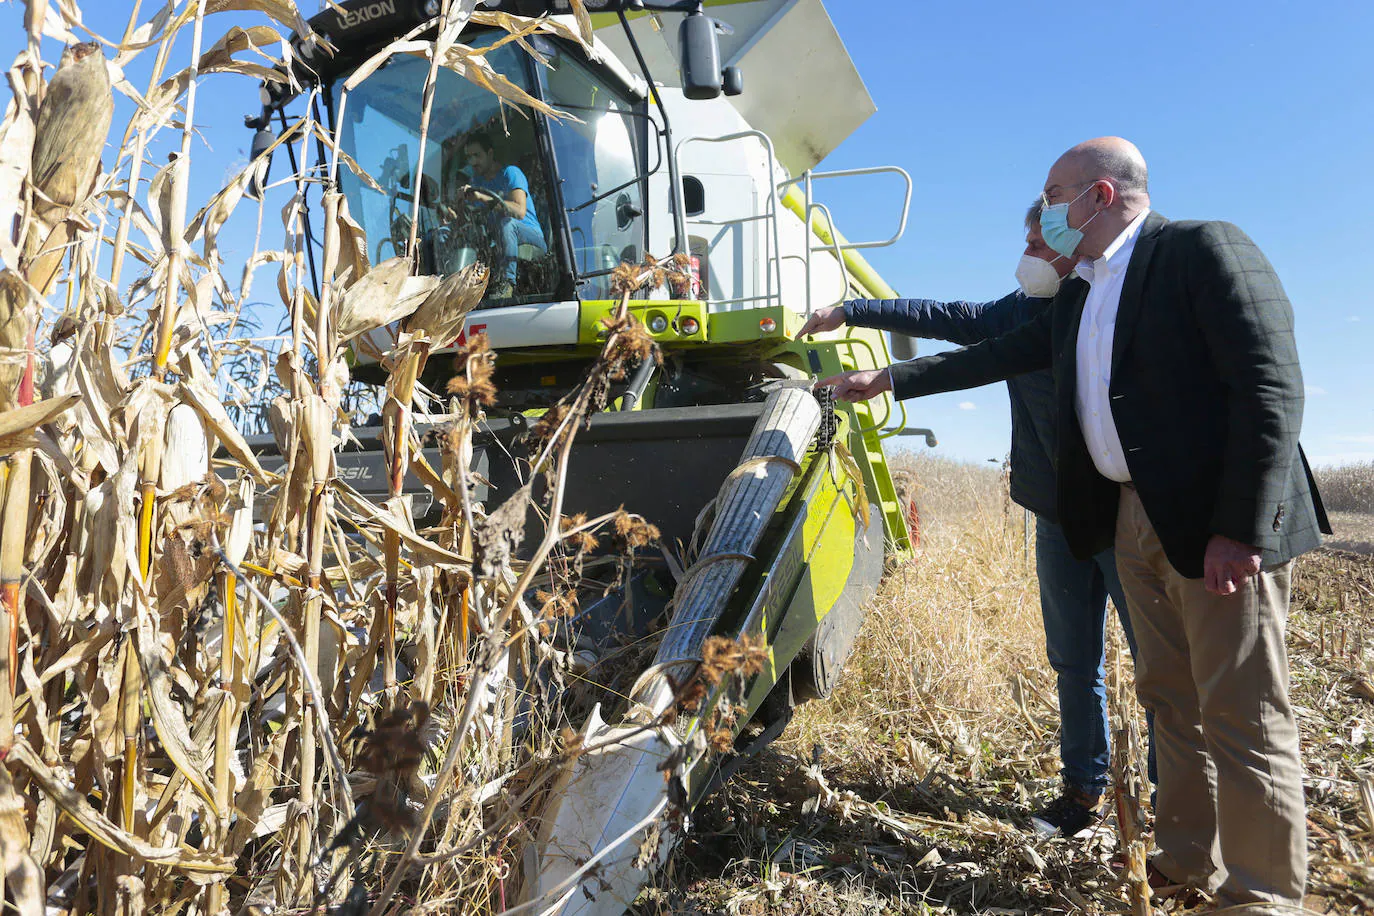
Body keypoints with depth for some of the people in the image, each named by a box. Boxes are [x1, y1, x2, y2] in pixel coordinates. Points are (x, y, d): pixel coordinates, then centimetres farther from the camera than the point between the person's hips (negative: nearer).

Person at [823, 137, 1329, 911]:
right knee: (1171, 700, 15)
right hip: (1136, 521, 8)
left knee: (1243, 716, 0)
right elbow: (995, 356, 20)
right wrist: (887, 380, 19)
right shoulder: (1078, 300, 16)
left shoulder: (1206, 248, -9)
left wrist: (1242, 530, -20)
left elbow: (1272, 387, -16)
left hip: (1223, 527, -8)